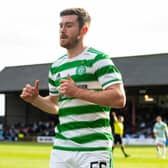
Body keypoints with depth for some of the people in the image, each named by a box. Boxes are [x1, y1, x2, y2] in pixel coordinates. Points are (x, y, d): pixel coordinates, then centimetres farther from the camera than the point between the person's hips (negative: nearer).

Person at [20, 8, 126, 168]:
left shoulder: (98, 59, -6)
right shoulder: (56, 67, 16)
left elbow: (119, 98, -16)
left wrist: (77, 92, -21)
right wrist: (34, 99, 5)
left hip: (93, 148, -6)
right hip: (61, 147, 6)